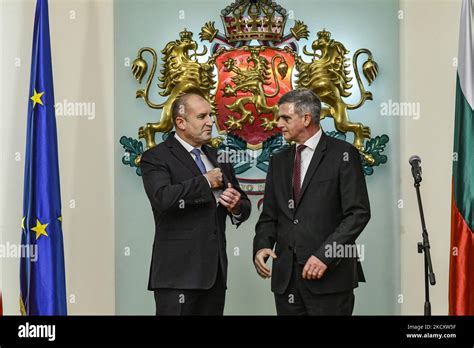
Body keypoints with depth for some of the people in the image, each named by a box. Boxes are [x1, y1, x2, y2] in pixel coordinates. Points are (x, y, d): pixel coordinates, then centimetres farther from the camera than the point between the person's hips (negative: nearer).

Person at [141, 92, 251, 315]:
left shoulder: (217, 157, 18)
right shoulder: (156, 158, -3)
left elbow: (244, 206, 19)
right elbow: (163, 198, -23)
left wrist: (236, 207, -4)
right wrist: (205, 182, -12)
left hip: (215, 271, 6)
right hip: (179, 271, -6)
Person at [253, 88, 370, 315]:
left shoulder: (343, 154, -2)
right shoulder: (279, 161, 16)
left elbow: (358, 213, -8)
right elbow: (269, 216, 16)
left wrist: (325, 255, -16)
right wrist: (262, 246, -4)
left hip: (329, 274, -5)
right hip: (285, 277, 5)